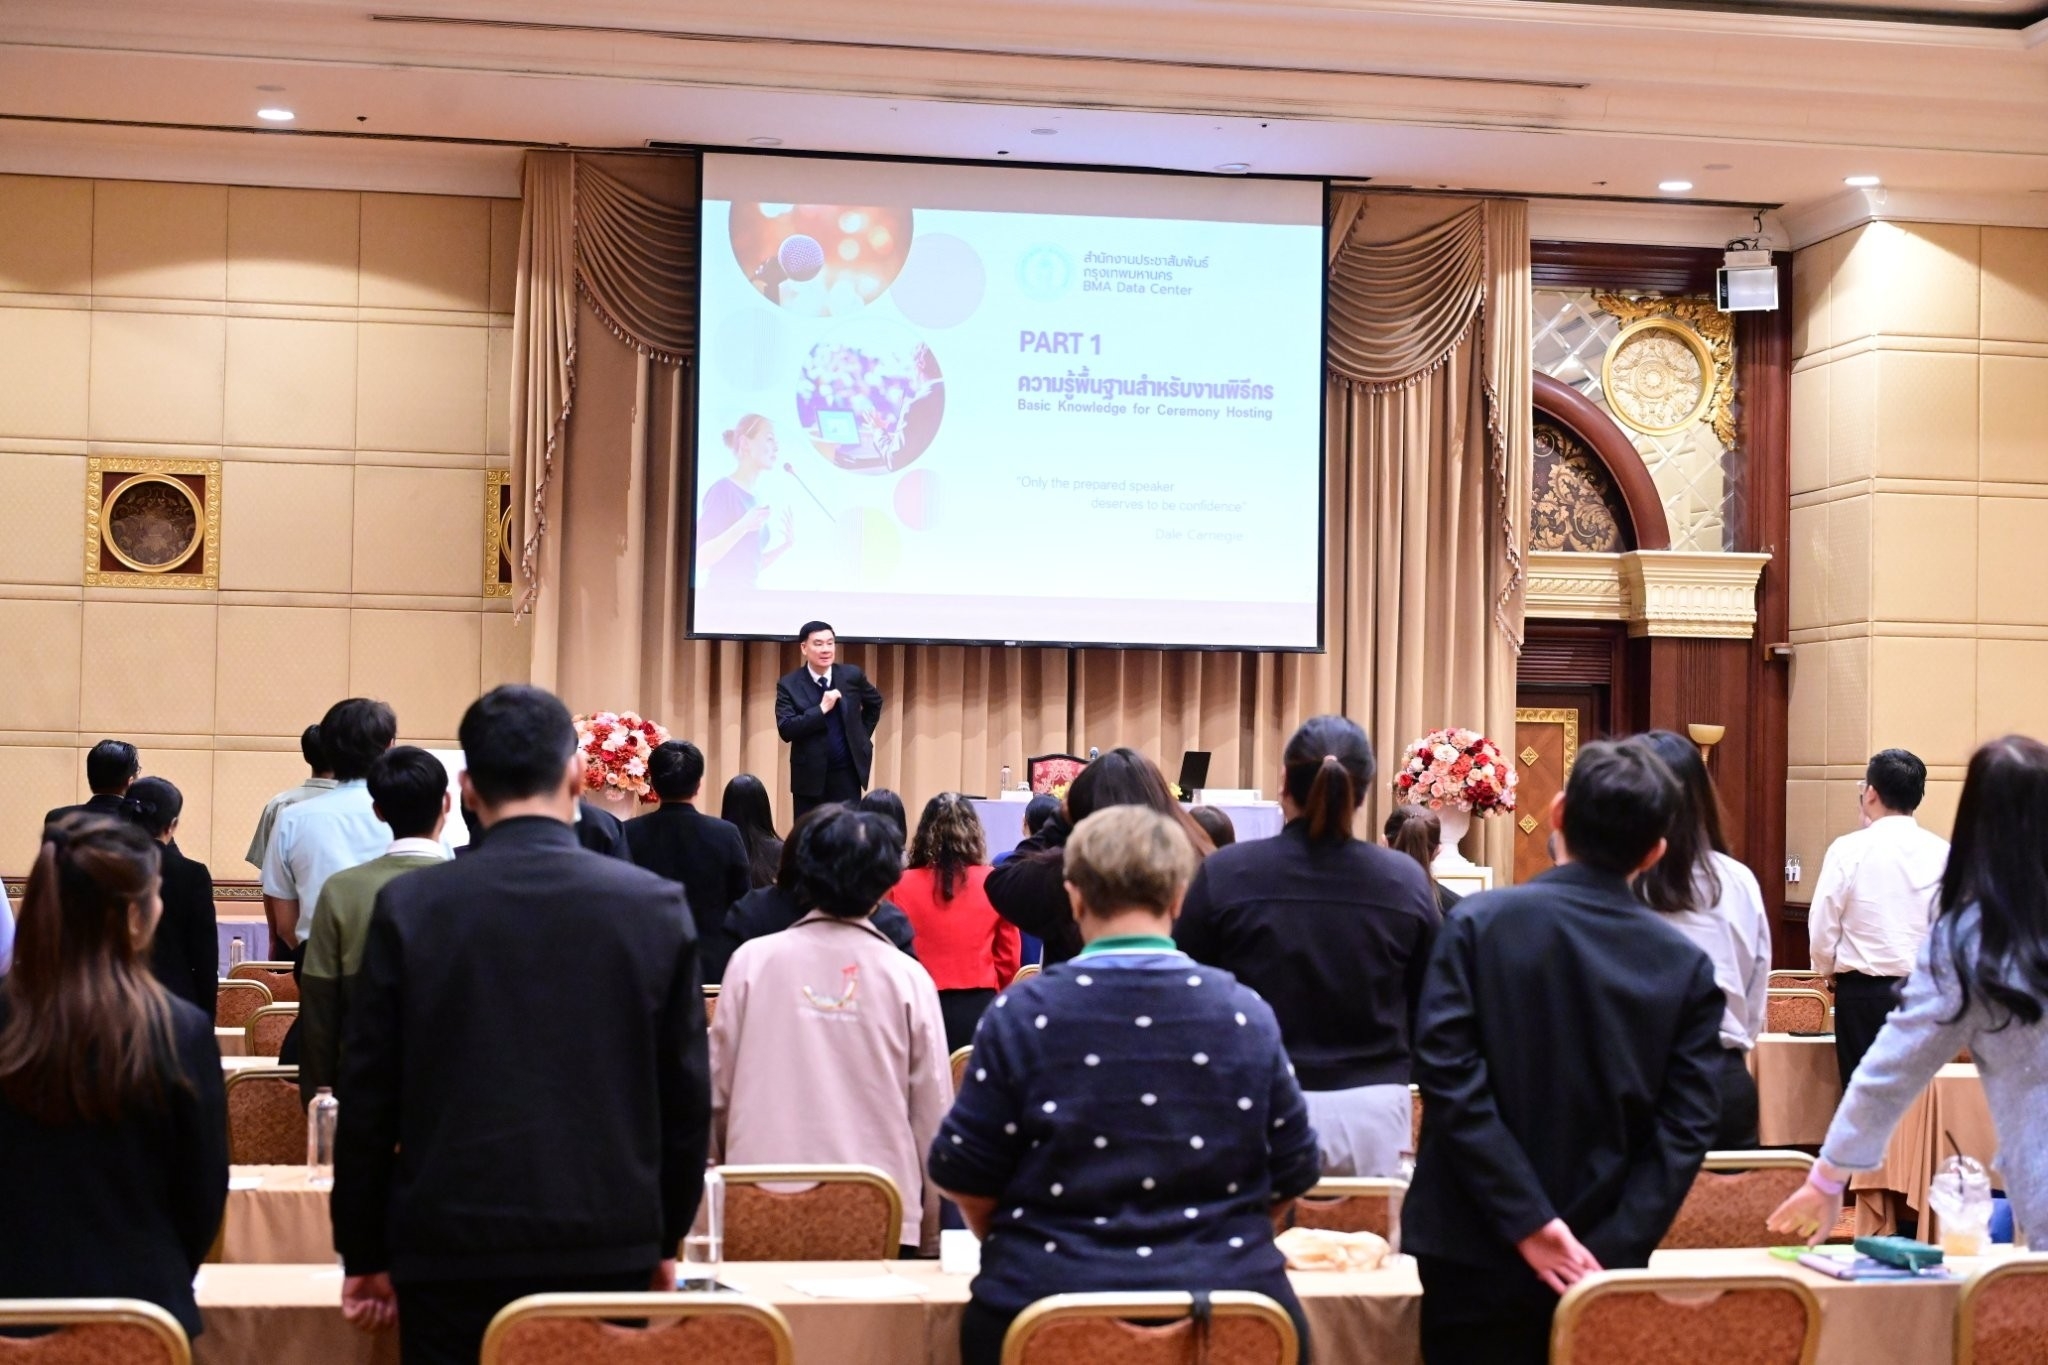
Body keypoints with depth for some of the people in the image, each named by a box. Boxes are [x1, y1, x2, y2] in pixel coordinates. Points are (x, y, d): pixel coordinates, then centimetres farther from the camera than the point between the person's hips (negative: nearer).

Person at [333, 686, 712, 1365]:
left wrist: (364, 1254, 10)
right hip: (611, 1250, 1)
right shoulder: (657, 905, -4)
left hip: (453, 1255, 0)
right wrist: (664, 1240, 14)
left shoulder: (409, 906, -6)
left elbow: (368, 1098, -1)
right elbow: (686, 1096, 2)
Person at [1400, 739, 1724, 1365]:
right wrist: (1612, 1251, -10)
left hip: (1476, 1260, -2)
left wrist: (1530, 1220, -13)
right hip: (1602, 1265, 2)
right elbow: (1685, 1129, -7)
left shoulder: (1480, 922, -8)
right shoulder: (1688, 967, -1)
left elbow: (1448, 1076, -15)